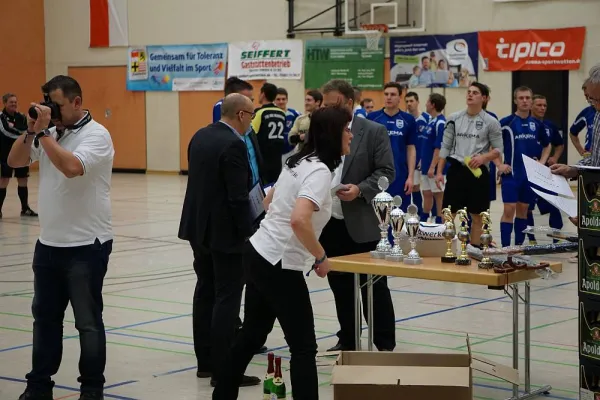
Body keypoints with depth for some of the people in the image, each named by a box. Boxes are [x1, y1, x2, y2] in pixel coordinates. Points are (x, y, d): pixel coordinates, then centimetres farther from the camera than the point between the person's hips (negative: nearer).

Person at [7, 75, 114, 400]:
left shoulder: (96, 135, -13)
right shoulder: (50, 134, 9)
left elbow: (72, 167, -29)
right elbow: (15, 161, 8)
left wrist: (43, 132, -21)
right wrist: (31, 130, -5)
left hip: (86, 244, -7)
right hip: (49, 242, 7)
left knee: (88, 321, 2)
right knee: (45, 315, 14)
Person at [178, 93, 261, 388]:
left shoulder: (200, 137, 7)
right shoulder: (233, 145, -20)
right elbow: (238, 196, -21)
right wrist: (248, 234, -14)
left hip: (199, 227, 9)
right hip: (225, 232, -9)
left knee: (206, 292, 14)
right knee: (227, 298, -4)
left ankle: (205, 361, 21)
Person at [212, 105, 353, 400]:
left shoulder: (299, 162, 9)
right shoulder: (320, 171, -18)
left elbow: (268, 203, 22)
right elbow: (299, 220, -33)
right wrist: (321, 257, -20)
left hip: (258, 254, 9)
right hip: (279, 266, -9)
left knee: (252, 334, 22)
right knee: (304, 348, -2)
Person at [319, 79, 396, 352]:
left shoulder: (374, 132, -3)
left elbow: (386, 171, -6)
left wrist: (360, 189, -19)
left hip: (362, 224, -4)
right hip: (329, 223, 4)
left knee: (374, 287, 2)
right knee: (340, 287, 12)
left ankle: (385, 344, 9)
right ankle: (348, 340, 23)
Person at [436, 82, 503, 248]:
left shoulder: (490, 122, -1)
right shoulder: (454, 119, 5)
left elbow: (498, 150, 0)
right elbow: (445, 146, 8)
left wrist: (483, 157, -19)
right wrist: (439, 172, 3)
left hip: (478, 172, -1)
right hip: (456, 170, 1)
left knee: (477, 216, 6)